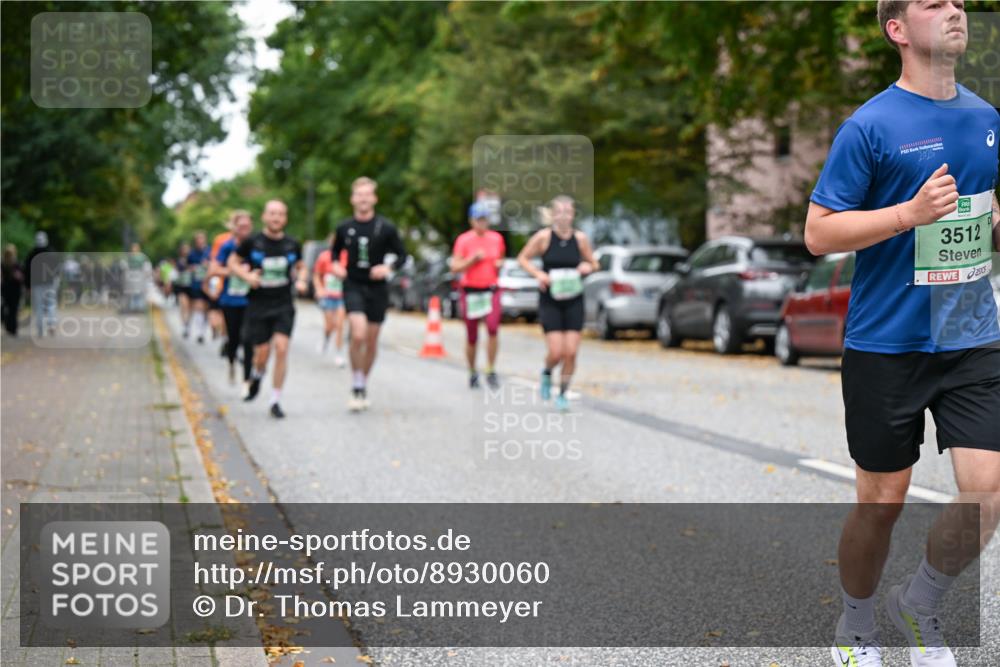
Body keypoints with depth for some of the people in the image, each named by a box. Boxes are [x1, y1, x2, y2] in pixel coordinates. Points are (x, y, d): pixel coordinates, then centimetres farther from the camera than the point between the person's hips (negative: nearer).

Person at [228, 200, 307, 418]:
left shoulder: (292, 245, 2)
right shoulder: (252, 242, -5)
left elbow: (300, 266, 19)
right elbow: (232, 262, 6)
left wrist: (302, 280, -1)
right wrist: (246, 275, -12)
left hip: (284, 306, 1)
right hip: (258, 305, -1)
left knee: (281, 348, -13)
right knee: (262, 354, 0)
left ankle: (275, 401, -4)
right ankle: (256, 377, 38)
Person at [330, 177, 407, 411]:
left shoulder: (386, 228, -5)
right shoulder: (344, 228, 0)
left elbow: (402, 255, 3)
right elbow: (335, 250, 18)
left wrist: (389, 268, -16)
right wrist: (336, 265, -2)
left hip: (377, 288, 1)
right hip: (353, 286, -1)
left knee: (372, 340, 9)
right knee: (358, 334, -21)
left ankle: (364, 386, 28)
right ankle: (356, 387, -7)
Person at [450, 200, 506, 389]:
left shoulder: (497, 238, 7)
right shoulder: (463, 240, -3)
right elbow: (455, 267, -7)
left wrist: (499, 264, 3)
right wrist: (473, 259, -18)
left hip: (491, 291, 1)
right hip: (470, 292, -1)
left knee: (493, 328, -21)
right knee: (471, 337, 5)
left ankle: (491, 371, -11)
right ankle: (472, 373, 25)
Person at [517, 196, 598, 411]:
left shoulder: (581, 238, 0)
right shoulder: (543, 236, -7)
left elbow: (593, 263, 12)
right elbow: (523, 258, 3)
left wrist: (588, 267, -11)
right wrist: (538, 274, -13)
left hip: (574, 302, 2)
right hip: (550, 301, -2)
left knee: (571, 352, -3)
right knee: (556, 352, -10)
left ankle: (563, 393, 17)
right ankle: (547, 373, 26)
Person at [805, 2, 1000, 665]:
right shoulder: (870, 126, -9)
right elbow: (818, 233, -12)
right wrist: (911, 213, -22)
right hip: (886, 345, -5)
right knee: (881, 503, 6)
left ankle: (920, 601, 22)